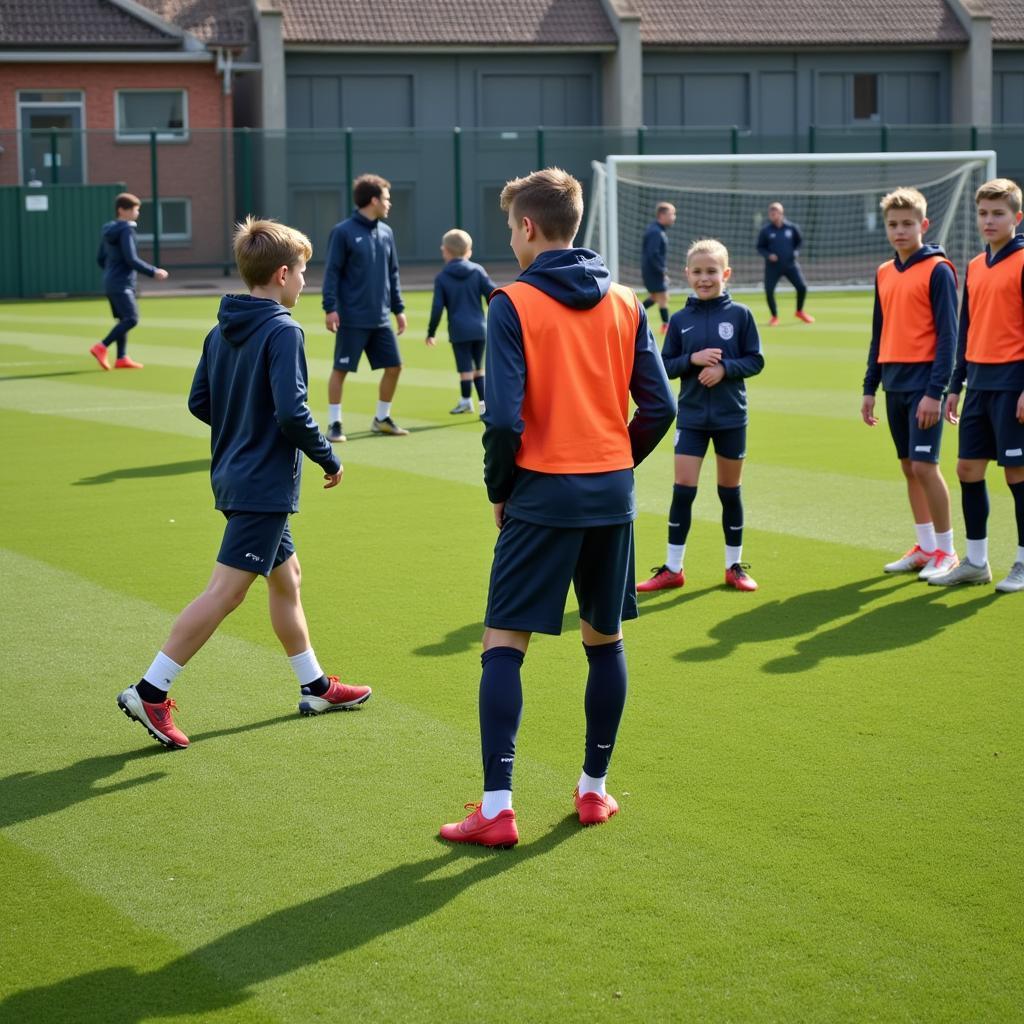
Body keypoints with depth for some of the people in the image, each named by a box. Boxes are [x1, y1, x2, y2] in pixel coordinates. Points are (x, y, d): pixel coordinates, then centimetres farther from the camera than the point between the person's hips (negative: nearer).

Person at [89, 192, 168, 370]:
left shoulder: (108, 230, 14)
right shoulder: (126, 230, -13)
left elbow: (100, 259, 18)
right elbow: (131, 259, -19)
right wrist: (153, 272, -13)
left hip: (110, 282, 10)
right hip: (122, 284, -10)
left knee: (124, 319, 12)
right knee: (131, 319, -13)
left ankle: (122, 358, 10)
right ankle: (101, 347, -18)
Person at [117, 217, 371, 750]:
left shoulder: (221, 331, 8)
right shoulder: (282, 332, -16)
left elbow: (199, 401, 12)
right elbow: (292, 411, -23)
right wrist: (329, 458, -10)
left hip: (235, 476, 10)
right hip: (265, 484, -10)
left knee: (286, 577, 20)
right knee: (225, 591, -8)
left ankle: (315, 686, 31)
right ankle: (150, 692, -9)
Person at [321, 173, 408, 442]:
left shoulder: (386, 233, 11)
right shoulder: (343, 232, -8)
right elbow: (331, 272, -9)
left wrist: (398, 308, 15)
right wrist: (330, 308, -15)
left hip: (381, 318, 6)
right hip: (352, 319, -6)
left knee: (394, 365, 6)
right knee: (341, 369, -2)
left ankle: (382, 419, 21)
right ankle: (334, 423, 8)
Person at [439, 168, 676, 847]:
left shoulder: (514, 305, -9)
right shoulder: (624, 303, 5)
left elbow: (504, 417, -15)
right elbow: (658, 408, 4)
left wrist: (498, 490, 0)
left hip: (542, 495, -5)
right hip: (613, 498, 5)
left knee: (504, 646, -1)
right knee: (605, 642, 16)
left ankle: (497, 810, -5)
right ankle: (595, 790, 25)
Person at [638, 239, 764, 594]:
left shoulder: (740, 314, -3)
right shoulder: (680, 320, 1)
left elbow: (756, 361, -2)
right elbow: (665, 365, 2)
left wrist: (724, 368, -18)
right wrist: (691, 359, -15)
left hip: (731, 417, -1)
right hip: (691, 416, 1)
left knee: (730, 490, 9)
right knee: (683, 488, -3)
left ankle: (734, 565, 21)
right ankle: (672, 568, 5)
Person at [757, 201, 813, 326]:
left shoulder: (792, 227, -2)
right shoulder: (766, 230, -5)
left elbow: (799, 241, 14)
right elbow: (760, 247, 3)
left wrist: (796, 252, -3)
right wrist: (768, 255, -14)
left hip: (790, 264, 1)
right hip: (772, 266, -1)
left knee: (802, 287, -7)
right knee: (769, 290, -10)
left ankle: (799, 311, 20)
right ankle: (774, 317, 12)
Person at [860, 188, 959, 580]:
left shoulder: (937, 270, -7)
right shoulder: (883, 274, 13)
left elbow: (947, 335, -11)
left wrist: (936, 392, -16)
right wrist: (869, 388, 15)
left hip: (924, 383, -7)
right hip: (894, 385, 7)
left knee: (924, 466, -9)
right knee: (908, 468, 9)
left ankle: (946, 551, 1)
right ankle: (925, 547, 17)